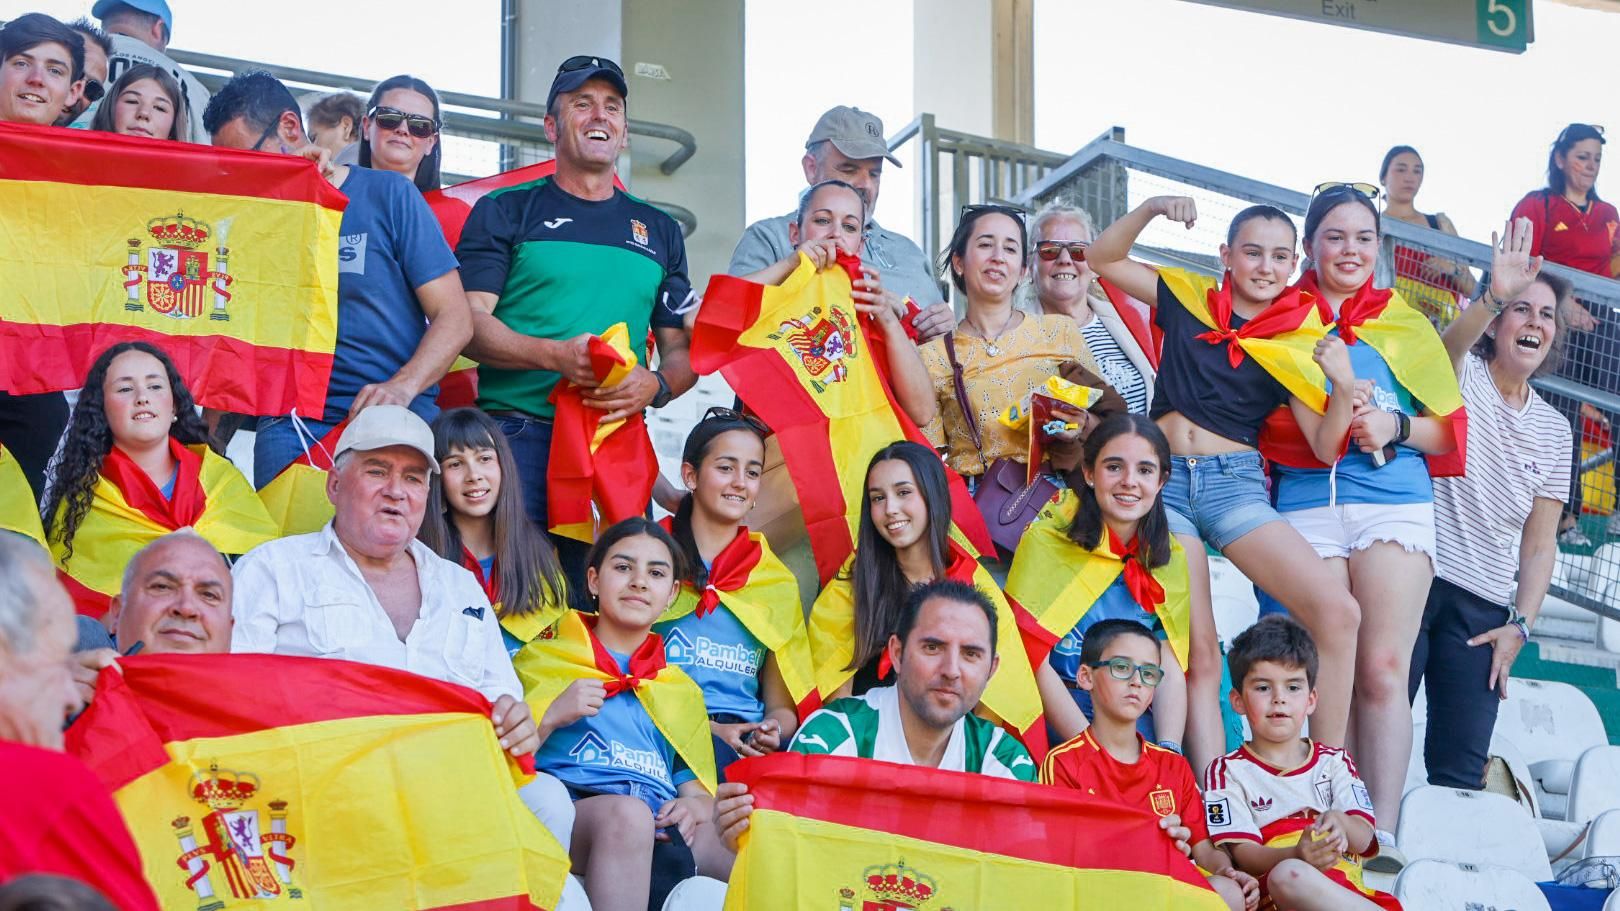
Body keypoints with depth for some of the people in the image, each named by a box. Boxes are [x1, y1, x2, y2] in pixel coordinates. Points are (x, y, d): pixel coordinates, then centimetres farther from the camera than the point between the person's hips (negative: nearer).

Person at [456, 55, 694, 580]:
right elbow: (468, 322, 0)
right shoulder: (506, 211, 10)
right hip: (518, 433, -3)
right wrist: (554, 355, -16)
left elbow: (684, 352, 18)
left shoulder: (658, 230, 21)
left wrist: (654, 386, -6)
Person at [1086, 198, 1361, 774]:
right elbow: (1103, 259, 12)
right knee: (1198, 655, -9)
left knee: (1338, 612, -20)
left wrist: (1345, 385, -17)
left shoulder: (1297, 342, 7)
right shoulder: (1188, 299, 10)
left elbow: (1325, 446, 2)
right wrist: (1151, 209, -5)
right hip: (1166, 480, 0)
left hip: (1236, 483, 0)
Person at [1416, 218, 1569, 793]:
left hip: (1483, 605, 4)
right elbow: (1450, 343, -23)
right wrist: (1494, 298, -43)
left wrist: (1520, 623, 0)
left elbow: (1540, 543, 13)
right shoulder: (1463, 375, 4)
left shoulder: (1553, 430, 15)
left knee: (1462, 769, -2)